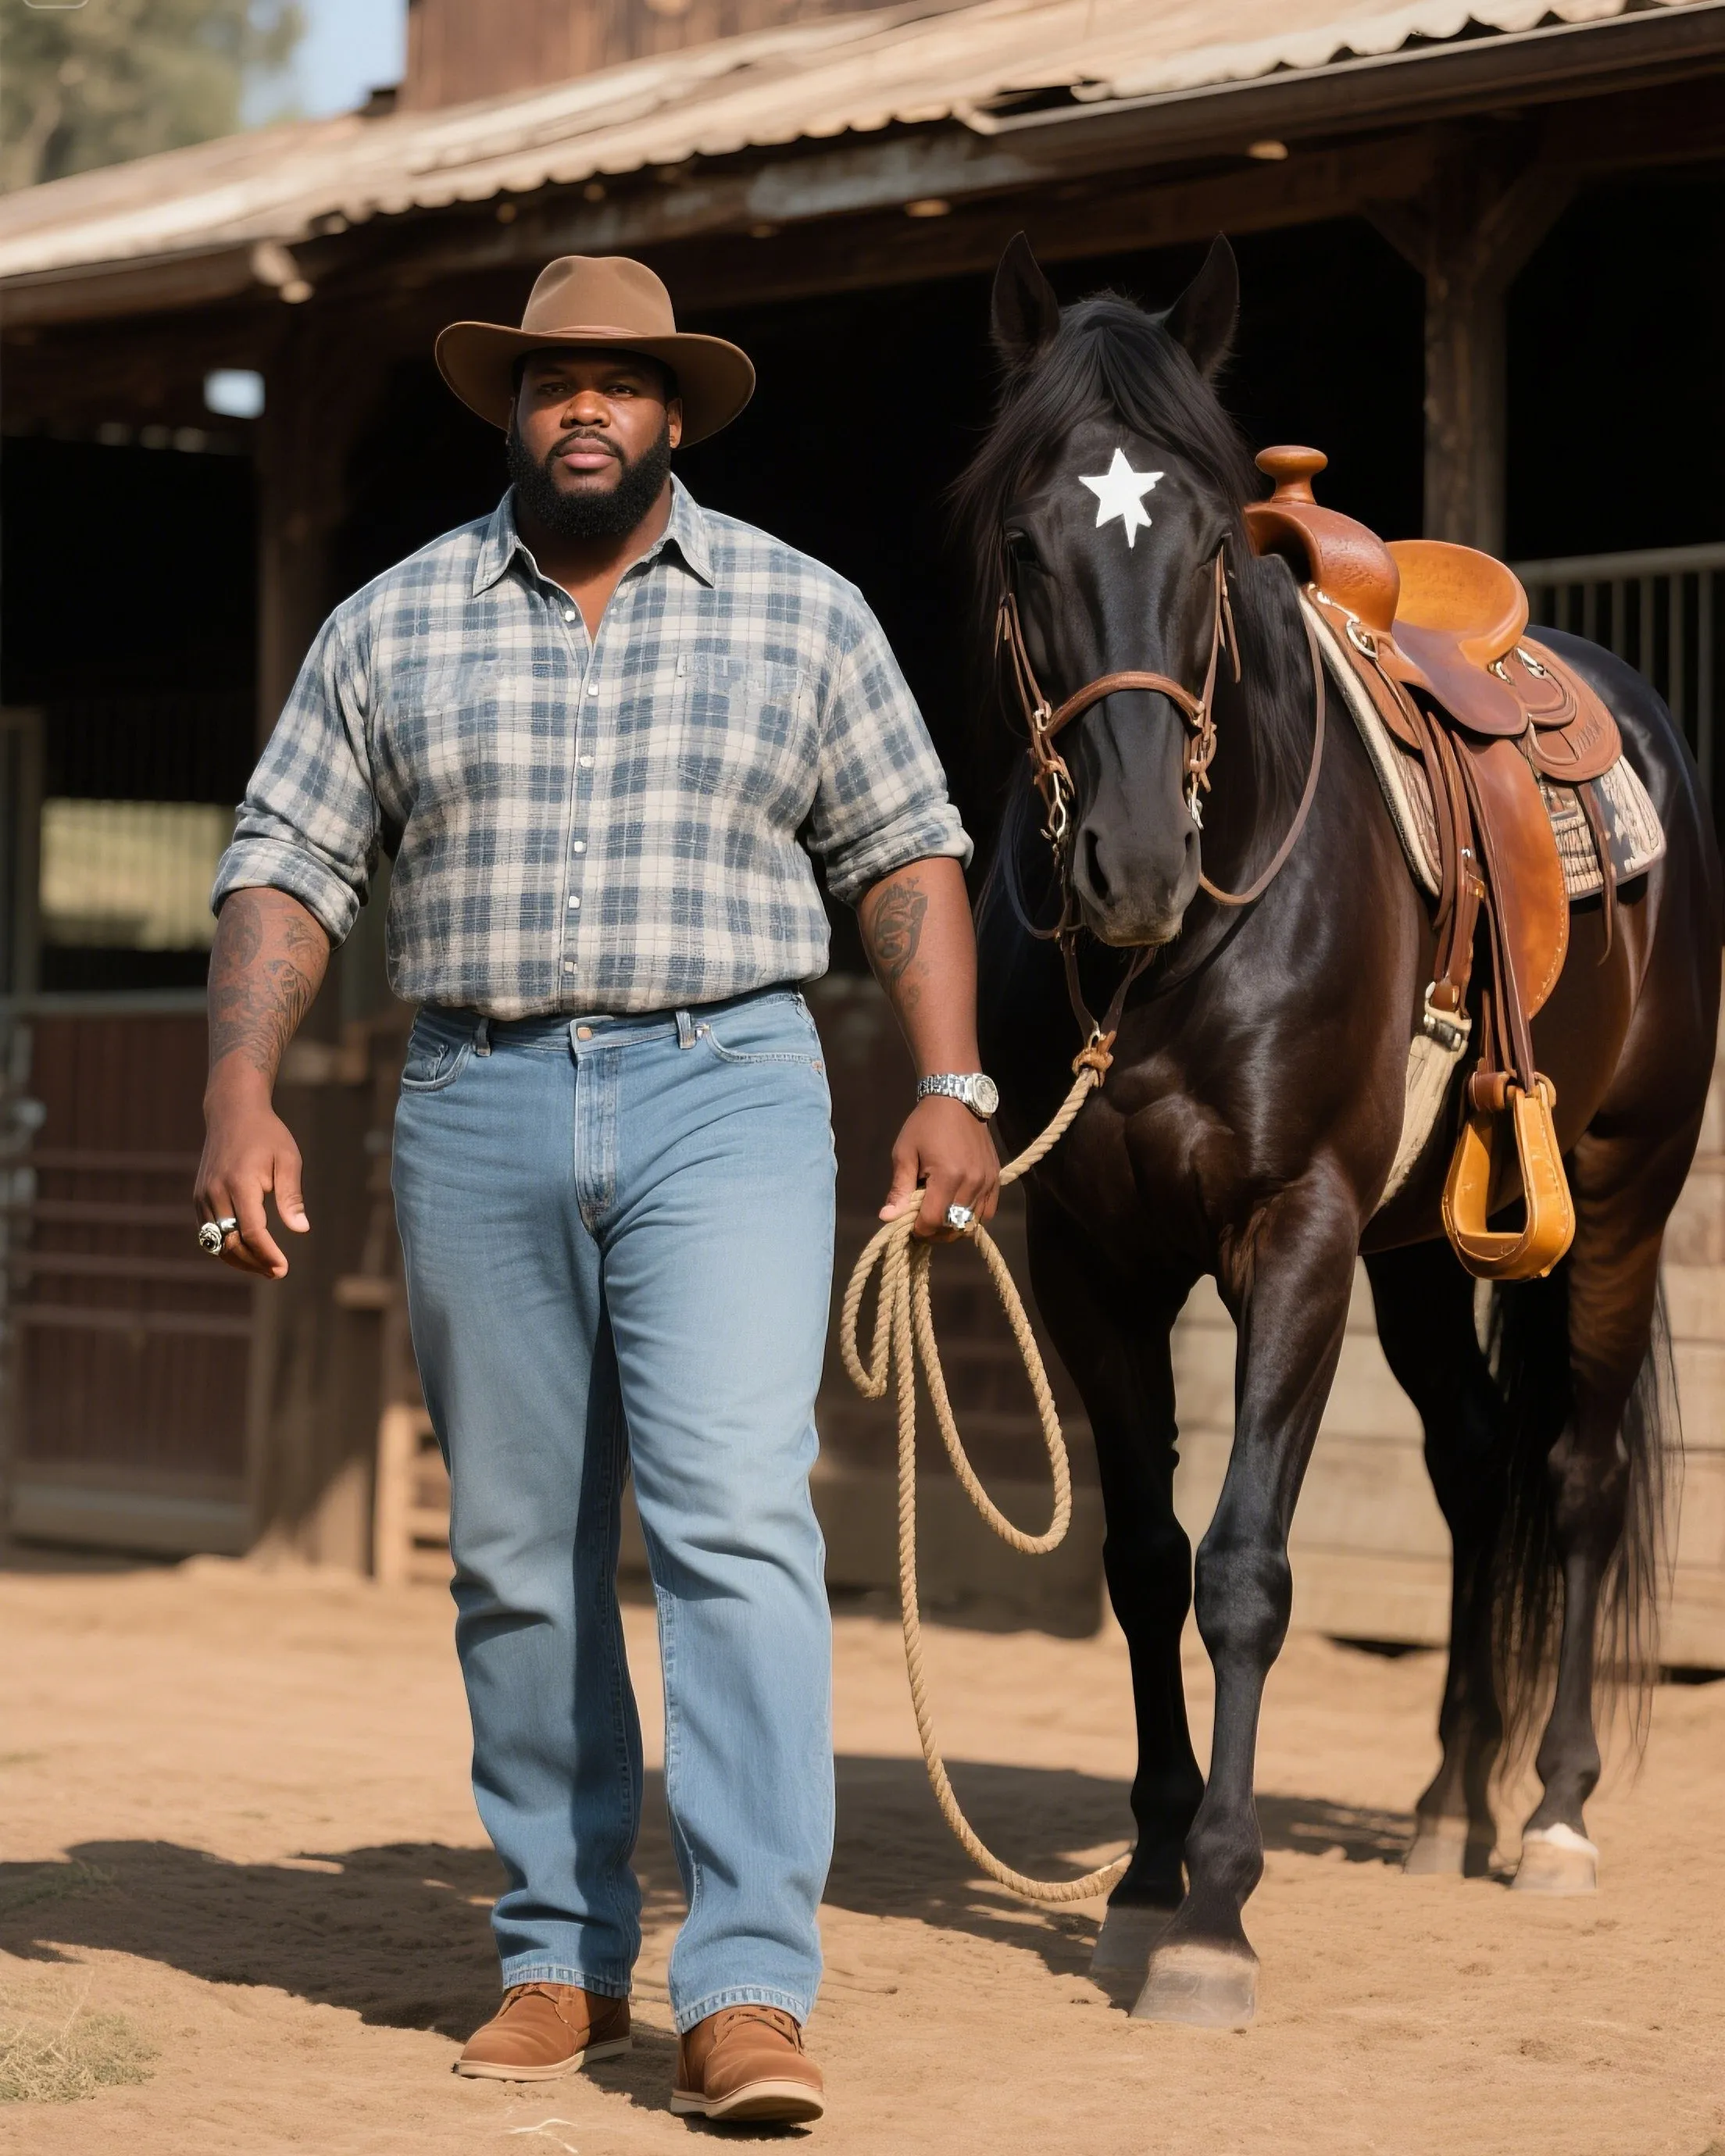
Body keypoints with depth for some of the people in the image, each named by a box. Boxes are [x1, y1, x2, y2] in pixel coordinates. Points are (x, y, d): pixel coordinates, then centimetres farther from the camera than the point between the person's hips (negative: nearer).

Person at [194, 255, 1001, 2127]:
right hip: (478, 1114, 2)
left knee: (736, 1521, -14)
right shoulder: (393, 625, 9)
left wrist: (950, 1088, -2)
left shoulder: (801, 615, 7)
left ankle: (750, 1988, -16)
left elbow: (906, 856, 9)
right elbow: (284, 865, 7)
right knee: (516, 1557, 7)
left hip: (727, 1096, -2)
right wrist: (241, 1095, -6)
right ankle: (562, 1958, 19)